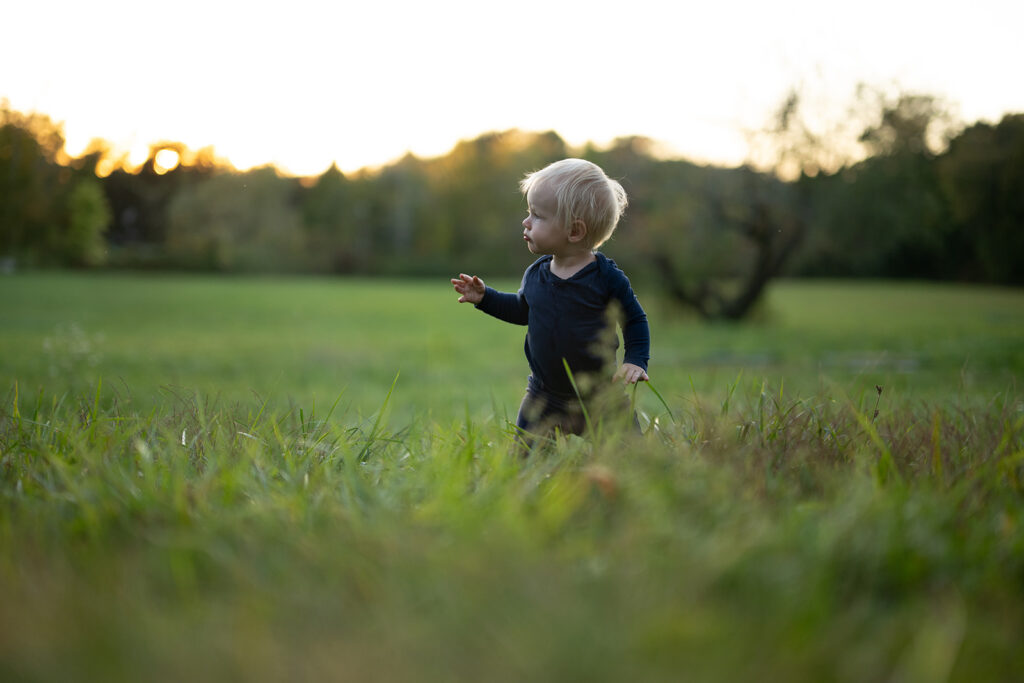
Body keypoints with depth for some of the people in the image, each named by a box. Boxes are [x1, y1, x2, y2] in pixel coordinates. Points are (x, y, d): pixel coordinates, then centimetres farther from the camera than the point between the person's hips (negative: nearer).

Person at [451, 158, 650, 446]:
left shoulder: (606, 277, -14)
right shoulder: (536, 274, 0)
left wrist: (635, 360, -14)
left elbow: (635, 319, -3)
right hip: (543, 401, 4)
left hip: (600, 400, -3)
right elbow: (522, 309, 20)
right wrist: (485, 297, 10)